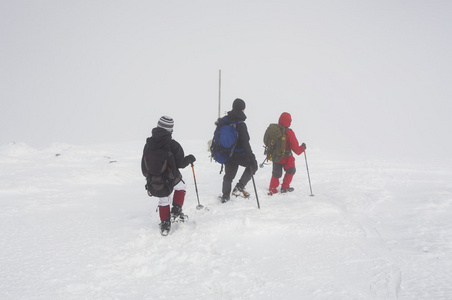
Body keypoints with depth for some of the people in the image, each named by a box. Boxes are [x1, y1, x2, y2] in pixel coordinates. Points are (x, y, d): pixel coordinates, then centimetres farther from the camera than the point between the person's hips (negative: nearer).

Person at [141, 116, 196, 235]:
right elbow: (180, 164, -12)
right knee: (180, 187, 29)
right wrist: (190, 158, 8)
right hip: (172, 179, -3)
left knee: (163, 200, 22)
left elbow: (144, 165, 2)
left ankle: (165, 225, 25)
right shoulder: (173, 145, -19)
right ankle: (176, 211, 19)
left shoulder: (148, 145, -6)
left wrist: (148, 178, 17)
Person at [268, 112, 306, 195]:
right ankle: (285, 187, 29)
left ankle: (272, 189, 16)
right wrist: (303, 147, 1)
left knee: (276, 174, 24)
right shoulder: (289, 132, -23)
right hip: (285, 158, -5)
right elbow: (296, 149, -19)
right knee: (290, 171, 23)